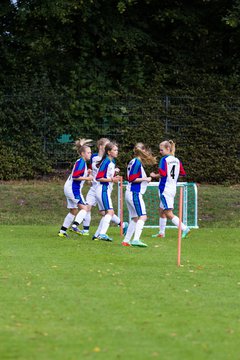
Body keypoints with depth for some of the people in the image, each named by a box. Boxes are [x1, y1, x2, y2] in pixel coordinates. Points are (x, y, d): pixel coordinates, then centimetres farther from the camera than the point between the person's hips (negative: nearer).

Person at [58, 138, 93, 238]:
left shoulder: (82, 162, 16)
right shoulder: (80, 162, -15)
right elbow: (75, 176, -22)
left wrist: (87, 173, 4)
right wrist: (87, 178, -16)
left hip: (69, 188, 10)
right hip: (73, 188, -10)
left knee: (73, 211, 15)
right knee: (84, 208, -12)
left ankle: (62, 231, 17)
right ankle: (75, 225, -24)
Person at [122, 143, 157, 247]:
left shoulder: (133, 162, 15)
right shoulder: (137, 162, -13)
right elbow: (132, 179, -18)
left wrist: (146, 178, 18)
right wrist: (145, 179, -10)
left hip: (130, 193, 10)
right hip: (135, 194, -10)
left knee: (135, 218, 14)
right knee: (142, 216, -15)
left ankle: (126, 241, 13)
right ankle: (136, 239, -28)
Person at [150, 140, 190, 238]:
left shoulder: (164, 160, -14)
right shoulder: (177, 160, 8)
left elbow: (163, 174, -23)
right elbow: (183, 173, 11)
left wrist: (155, 176, -6)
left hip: (165, 189, -8)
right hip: (173, 188, 8)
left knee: (169, 213, -6)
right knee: (161, 211, 19)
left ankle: (184, 228, -15)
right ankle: (161, 232, 23)